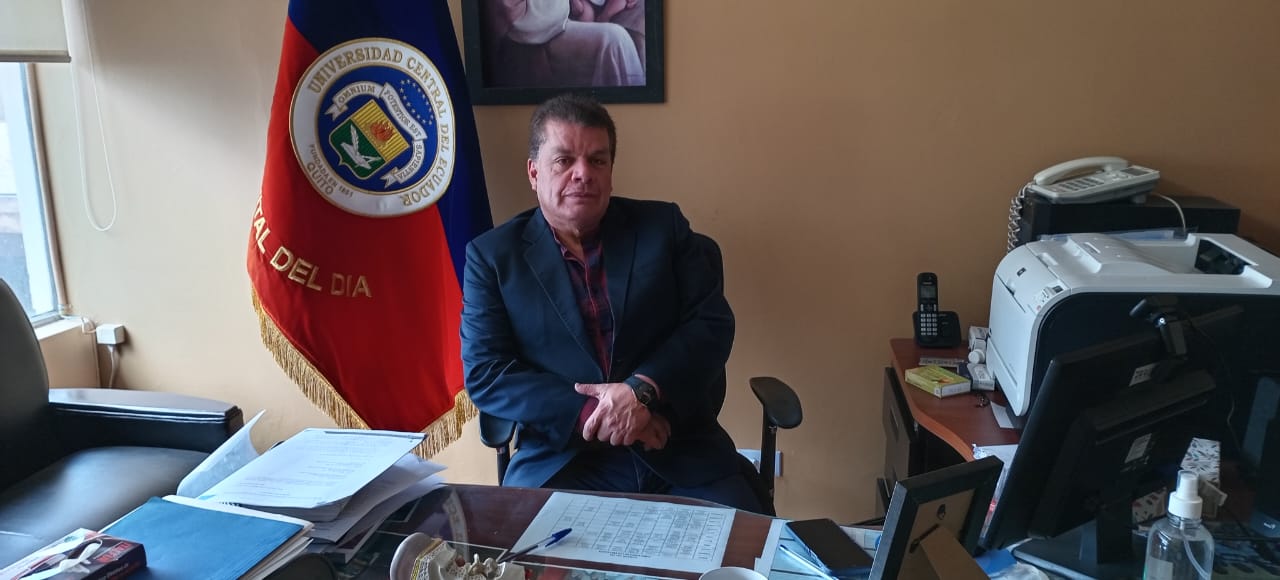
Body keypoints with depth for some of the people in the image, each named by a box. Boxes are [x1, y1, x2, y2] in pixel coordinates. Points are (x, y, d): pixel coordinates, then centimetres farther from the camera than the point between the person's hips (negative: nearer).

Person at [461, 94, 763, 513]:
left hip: (683, 451, 2)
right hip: (561, 459, -1)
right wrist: (591, 412, -15)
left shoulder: (664, 226, 7)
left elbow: (713, 324, 2)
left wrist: (643, 390, -16)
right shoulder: (492, 255, 4)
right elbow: (484, 374, -2)